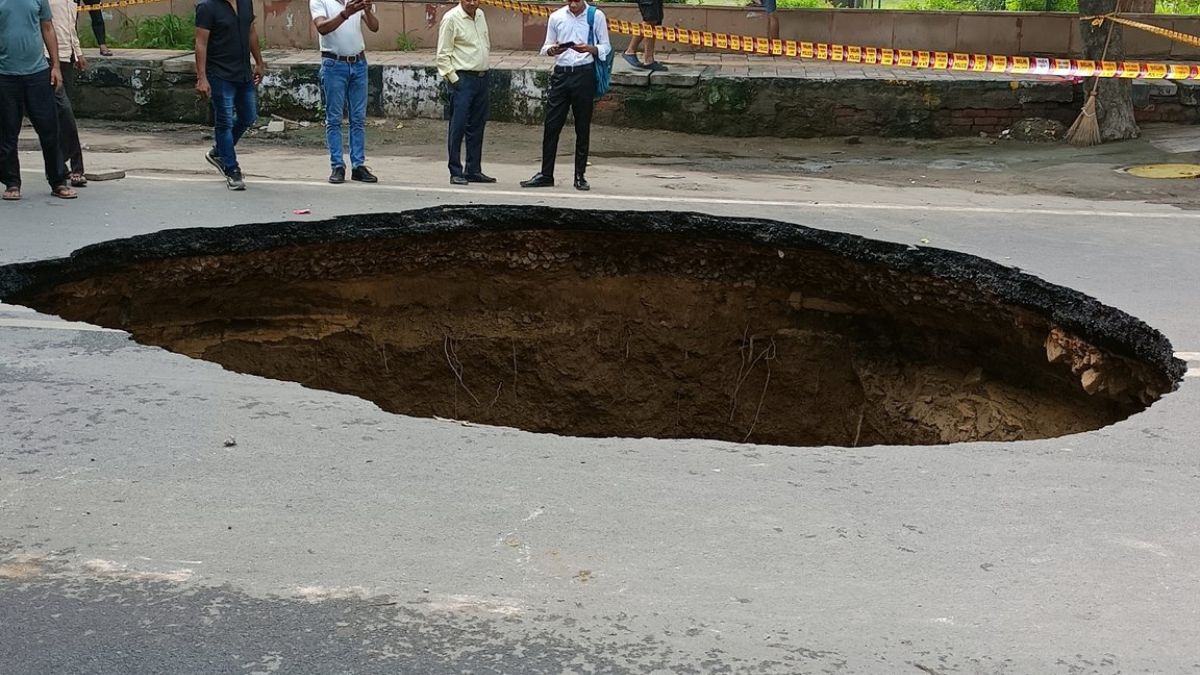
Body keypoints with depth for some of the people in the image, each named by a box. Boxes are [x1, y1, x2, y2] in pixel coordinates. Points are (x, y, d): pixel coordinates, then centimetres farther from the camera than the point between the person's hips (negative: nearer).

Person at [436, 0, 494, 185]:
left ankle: (474, 170, 18)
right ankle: (456, 172, -2)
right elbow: (443, 54, -10)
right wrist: (453, 79, -14)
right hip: (463, 79, -7)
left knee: (477, 126, 11)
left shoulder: (480, 15, 12)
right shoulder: (451, 19, -9)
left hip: (482, 78, 7)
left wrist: (485, 70, 14)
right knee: (458, 126, -7)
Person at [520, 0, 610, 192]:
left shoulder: (596, 16, 1)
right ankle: (545, 174, 9)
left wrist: (589, 49, -19)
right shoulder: (556, 17, 7)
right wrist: (552, 50, -12)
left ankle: (580, 176, 13)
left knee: (582, 128, 4)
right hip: (561, 73, 2)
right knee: (551, 126, 1)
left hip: (584, 74, -2)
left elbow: (605, 47, 1)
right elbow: (546, 48, 11)